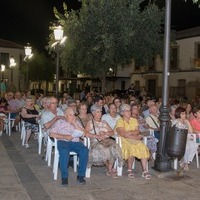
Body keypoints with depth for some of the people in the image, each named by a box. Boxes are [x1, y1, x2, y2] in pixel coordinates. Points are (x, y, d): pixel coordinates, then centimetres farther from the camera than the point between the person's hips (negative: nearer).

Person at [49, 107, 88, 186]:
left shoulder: (76, 123, 26)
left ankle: (81, 175, -24)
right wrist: (64, 136, -9)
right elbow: (51, 133, 2)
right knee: (64, 151, -39)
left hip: (75, 142, 3)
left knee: (85, 150, -30)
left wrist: (74, 123, 4)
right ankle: (64, 177, -30)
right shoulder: (59, 122, 16)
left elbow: (82, 133, 11)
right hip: (63, 141, -3)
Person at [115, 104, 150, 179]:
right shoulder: (120, 121, 1)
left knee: (143, 148, -25)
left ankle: (145, 171, -23)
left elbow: (137, 131, 6)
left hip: (135, 140, 5)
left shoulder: (134, 120, 19)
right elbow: (123, 134, -12)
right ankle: (129, 170, -17)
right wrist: (136, 137, -9)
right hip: (124, 140, -5)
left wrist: (129, 133, -11)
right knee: (132, 148, -35)